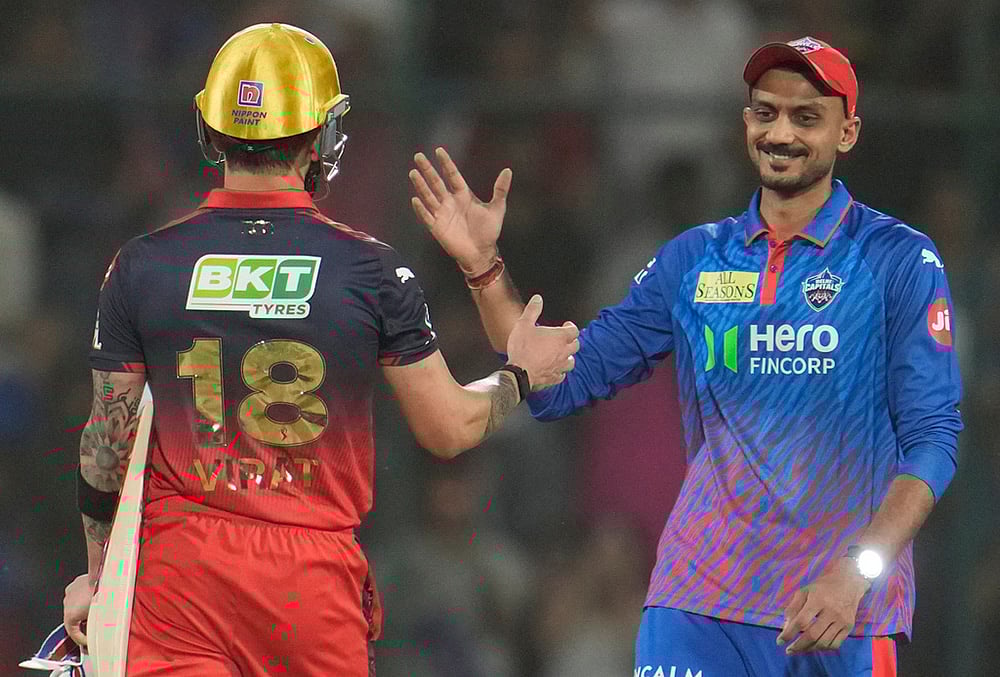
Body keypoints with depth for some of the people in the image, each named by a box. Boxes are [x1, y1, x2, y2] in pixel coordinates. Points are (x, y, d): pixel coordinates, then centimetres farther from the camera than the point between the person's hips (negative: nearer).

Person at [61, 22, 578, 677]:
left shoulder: (143, 266, 0)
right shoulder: (371, 269, -3)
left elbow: (108, 443, 5)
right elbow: (450, 430, 5)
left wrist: (96, 574, 18)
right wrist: (521, 375, 25)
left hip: (181, 570, 1)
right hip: (314, 577, 0)